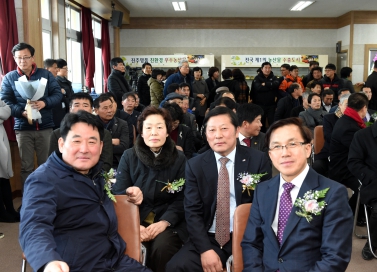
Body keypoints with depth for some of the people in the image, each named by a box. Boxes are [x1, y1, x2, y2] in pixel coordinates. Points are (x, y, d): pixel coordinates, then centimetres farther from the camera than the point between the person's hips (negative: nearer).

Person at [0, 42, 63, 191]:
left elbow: (58, 94, 0)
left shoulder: (45, 74, 5)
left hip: (45, 127, 0)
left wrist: (44, 103, -20)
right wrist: (23, 112, -20)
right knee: (26, 167, 7)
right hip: (23, 129, 0)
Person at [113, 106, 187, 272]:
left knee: (162, 246, -30)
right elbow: (119, 195, -2)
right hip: (135, 220, 1)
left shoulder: (179, 159, -1)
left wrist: (163, 223, -21)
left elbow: (182, 199, -3)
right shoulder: (129, 157, 1)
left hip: (168, 222, 0)